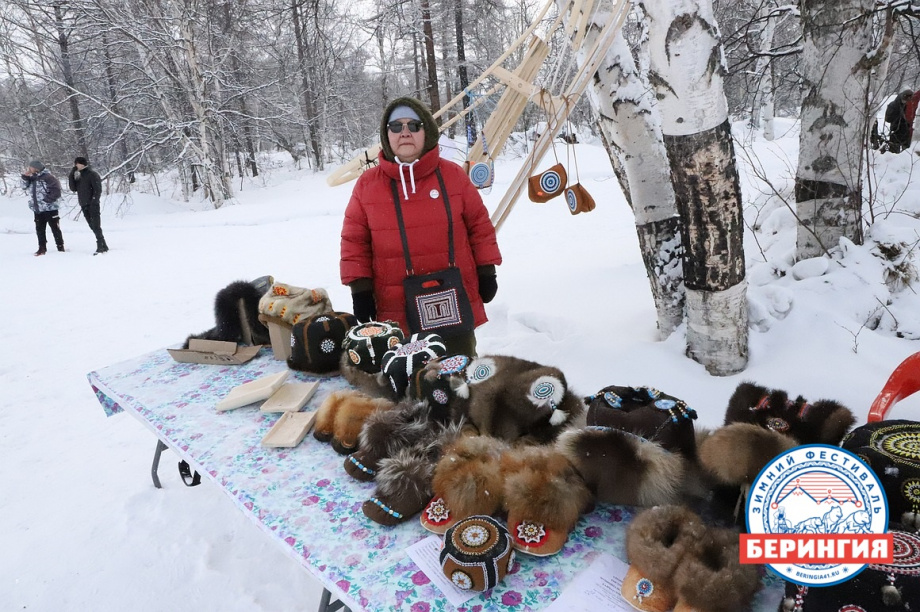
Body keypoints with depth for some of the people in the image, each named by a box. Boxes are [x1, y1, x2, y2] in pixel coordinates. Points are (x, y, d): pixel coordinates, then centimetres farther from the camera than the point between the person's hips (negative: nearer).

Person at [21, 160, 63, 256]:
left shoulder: (47, 177, -12)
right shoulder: (31, 178, 12)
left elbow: (56, 190, -17)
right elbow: (25, 188, 12)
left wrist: (47, 200, -19)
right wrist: (25, 177, 1)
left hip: (49, 209, -8)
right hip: (37, 210, 8)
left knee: (55, 229, 0)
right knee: (39, 230, 12)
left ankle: (60, 248, 8)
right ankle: (42, 248, 21)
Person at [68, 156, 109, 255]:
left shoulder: (92, 174, -5)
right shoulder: (78, 176, 16)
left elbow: (98, 189, -12)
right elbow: (73, 188, 8)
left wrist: (94, 202, -19)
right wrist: (71, 175, -1)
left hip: (92, 205, -7)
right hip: (84, 206, 7)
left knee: (96, 226, -10)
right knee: (93, 227, 8)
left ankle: (100, 247, -9)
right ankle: (103, 246, 13)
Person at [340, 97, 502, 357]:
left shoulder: (453, 175, 1)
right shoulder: (367, 184, 1)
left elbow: (479, 223, 7)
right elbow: (354, 240, 4)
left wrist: (487, 270, 5)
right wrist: (360, 288, -1)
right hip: (397, 311, 0)